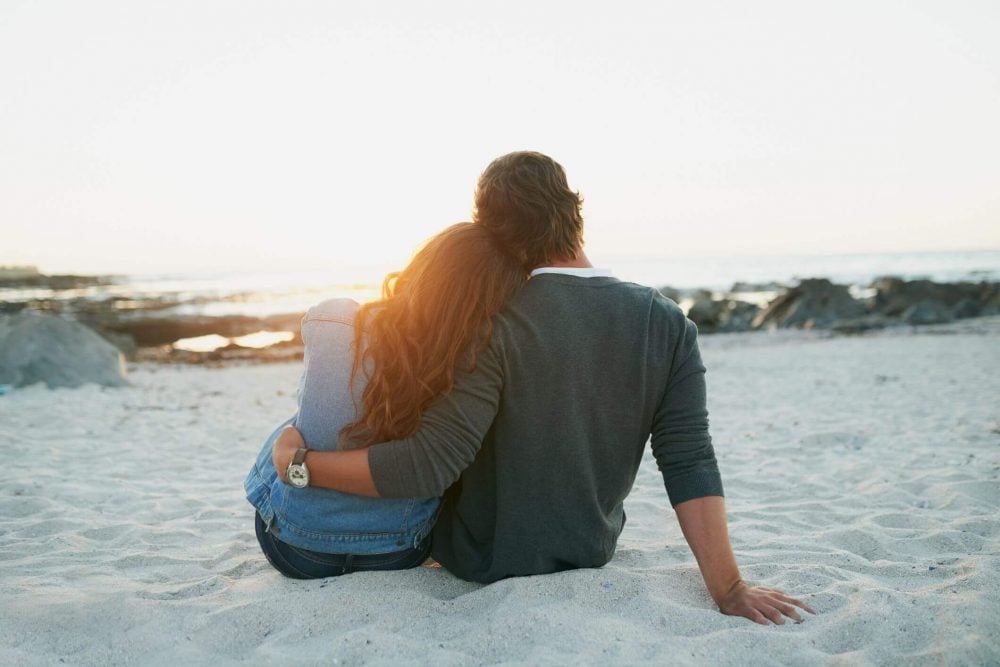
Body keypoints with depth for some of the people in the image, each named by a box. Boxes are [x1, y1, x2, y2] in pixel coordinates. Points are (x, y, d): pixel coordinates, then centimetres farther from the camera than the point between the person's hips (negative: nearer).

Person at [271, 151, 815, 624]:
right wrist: (729, 591, -13)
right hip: (591, 554, 4)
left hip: (485, 563, -4)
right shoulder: (668, 325, -14)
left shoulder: (496, 326, -26)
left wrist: (301, 460, -19)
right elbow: (690, 467, -18)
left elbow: (427, 467, -30)